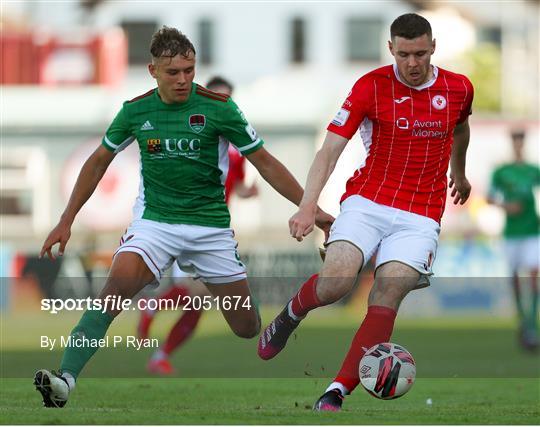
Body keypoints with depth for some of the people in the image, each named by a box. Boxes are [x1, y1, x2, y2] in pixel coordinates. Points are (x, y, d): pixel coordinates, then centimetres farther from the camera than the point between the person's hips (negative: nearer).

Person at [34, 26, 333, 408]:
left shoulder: (218, 108, -9)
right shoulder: (136, 110, -2)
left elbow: (265, 162, -1)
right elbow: (99, 161, 13)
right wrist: (66, 222, 12)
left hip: (210, 226, 0)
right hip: (155, 220, 0)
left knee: (248, 329, 4)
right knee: (115, 290, -29)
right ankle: (66, 380, -37)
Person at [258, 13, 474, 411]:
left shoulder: (459, 88, 2)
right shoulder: (371, 87, -7)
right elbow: (330, 150, -11)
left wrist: (459, 173, 43)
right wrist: (308, 206, -24)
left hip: (420, 217, 1)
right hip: (367, 202, -1)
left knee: (386, 300, -19)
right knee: (335, 281, -26)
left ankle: (334, 397, -19)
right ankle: (291, 314, 9)